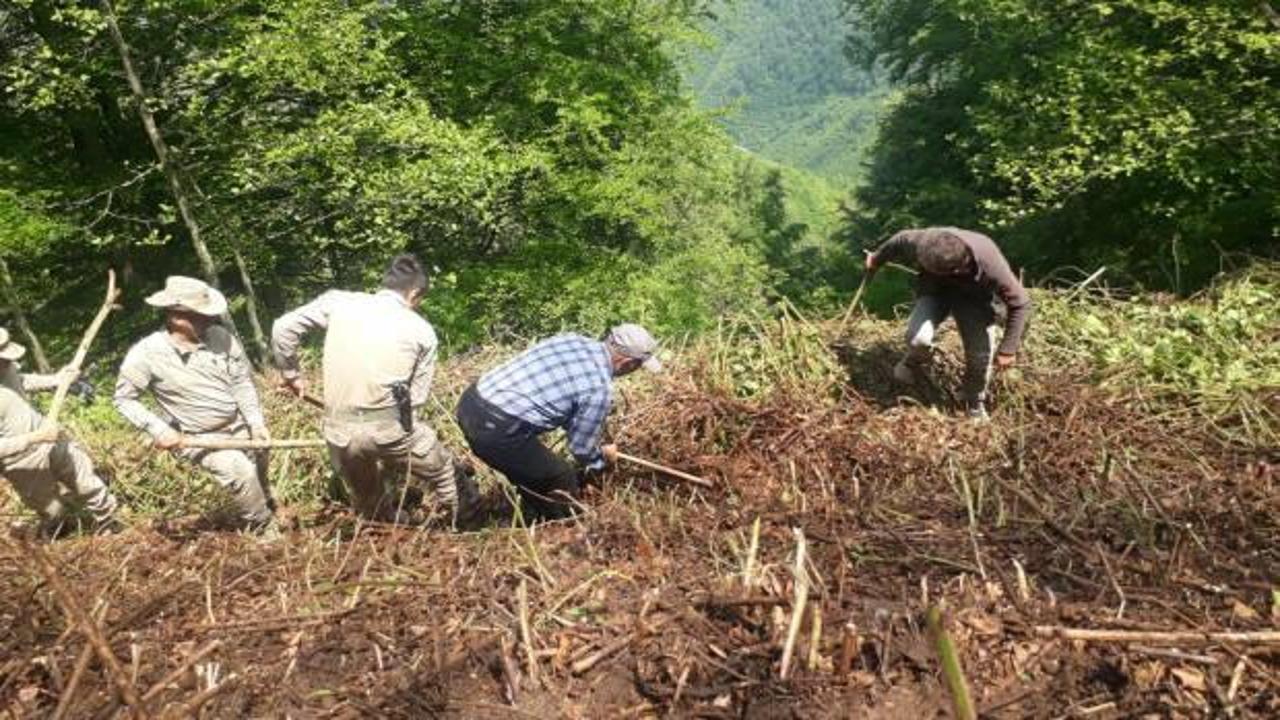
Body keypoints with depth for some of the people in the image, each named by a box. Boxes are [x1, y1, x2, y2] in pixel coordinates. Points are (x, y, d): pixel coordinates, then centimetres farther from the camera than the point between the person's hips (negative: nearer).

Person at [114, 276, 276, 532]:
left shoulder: (220, 336, -12)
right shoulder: (146, 353, -19)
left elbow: (242, 382, -3)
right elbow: (124, 399, -7)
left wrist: (257, 423, -9)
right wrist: (158, 430, -18)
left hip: (239, 425, 5)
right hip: (198, 438, -4)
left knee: (258, 469, 21)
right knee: (241, 472, -23)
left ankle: (264, 513, 51)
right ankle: (265, 529, 1)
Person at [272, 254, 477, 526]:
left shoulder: (339, 301, 9)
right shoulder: (422, 330, 7)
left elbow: (283, 328, 7)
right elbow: (417, 397, 5)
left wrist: (291, 374, 20)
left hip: (338, 431, 4)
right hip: (388, 426, -3)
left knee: (371, 506, 27)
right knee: (444, 473, 22)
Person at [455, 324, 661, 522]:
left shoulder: (571, 339, 10)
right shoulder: (600, 388, -11)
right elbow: (582, 448, 2)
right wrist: (603, 456, 24)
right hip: (496, 429, -8)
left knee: (533, 475, 29)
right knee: (561, 480, 13)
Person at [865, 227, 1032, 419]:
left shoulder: (992, 267, -39)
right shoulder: (923, 241, -35)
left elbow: (1020, 305, -24)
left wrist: (1008, 349, -21)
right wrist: (877, 259, 9)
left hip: (974, 297, 0)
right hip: (935, 289, 1)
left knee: (980, 356, -5)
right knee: (917, 338, -25)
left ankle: (976, 403, 26)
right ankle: (915, 361, 12)